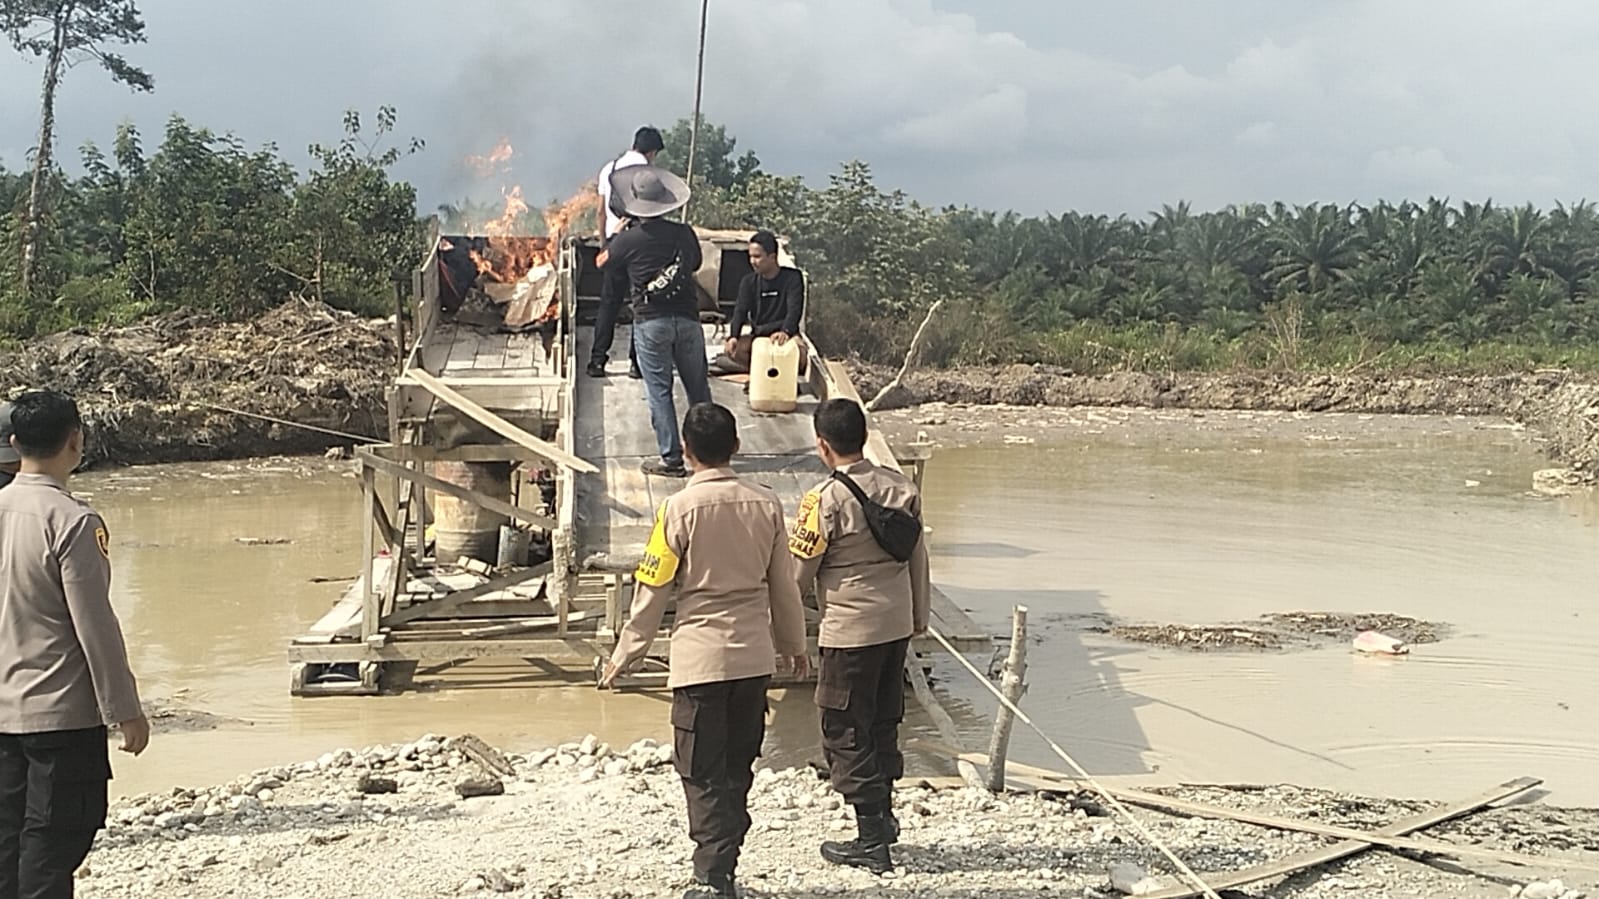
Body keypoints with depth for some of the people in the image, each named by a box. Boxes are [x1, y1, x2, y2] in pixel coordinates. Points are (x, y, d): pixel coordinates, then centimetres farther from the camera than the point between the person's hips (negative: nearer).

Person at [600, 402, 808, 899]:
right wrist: (794, 645, 22)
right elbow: (784, 584, 8)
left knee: (703, 774, 3)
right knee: (738, 769, 14)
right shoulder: (766, 504, 0)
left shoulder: (680, 508, -12)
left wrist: (624, 655, 3)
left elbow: (653, 589, -8)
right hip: (754, 656, 4)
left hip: (700, 657, -4)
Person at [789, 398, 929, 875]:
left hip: (850, 632, -7)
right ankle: (883, 815, 29)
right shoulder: (901, 487, 1)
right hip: (897, 625, 7)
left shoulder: (825, 499, -17)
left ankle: (872, 840, 6)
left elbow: (799, 572, -10)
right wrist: (919, 616, 21)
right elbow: (918, 557, 10)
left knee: (846, 733, 4)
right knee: (884, 723, 19)